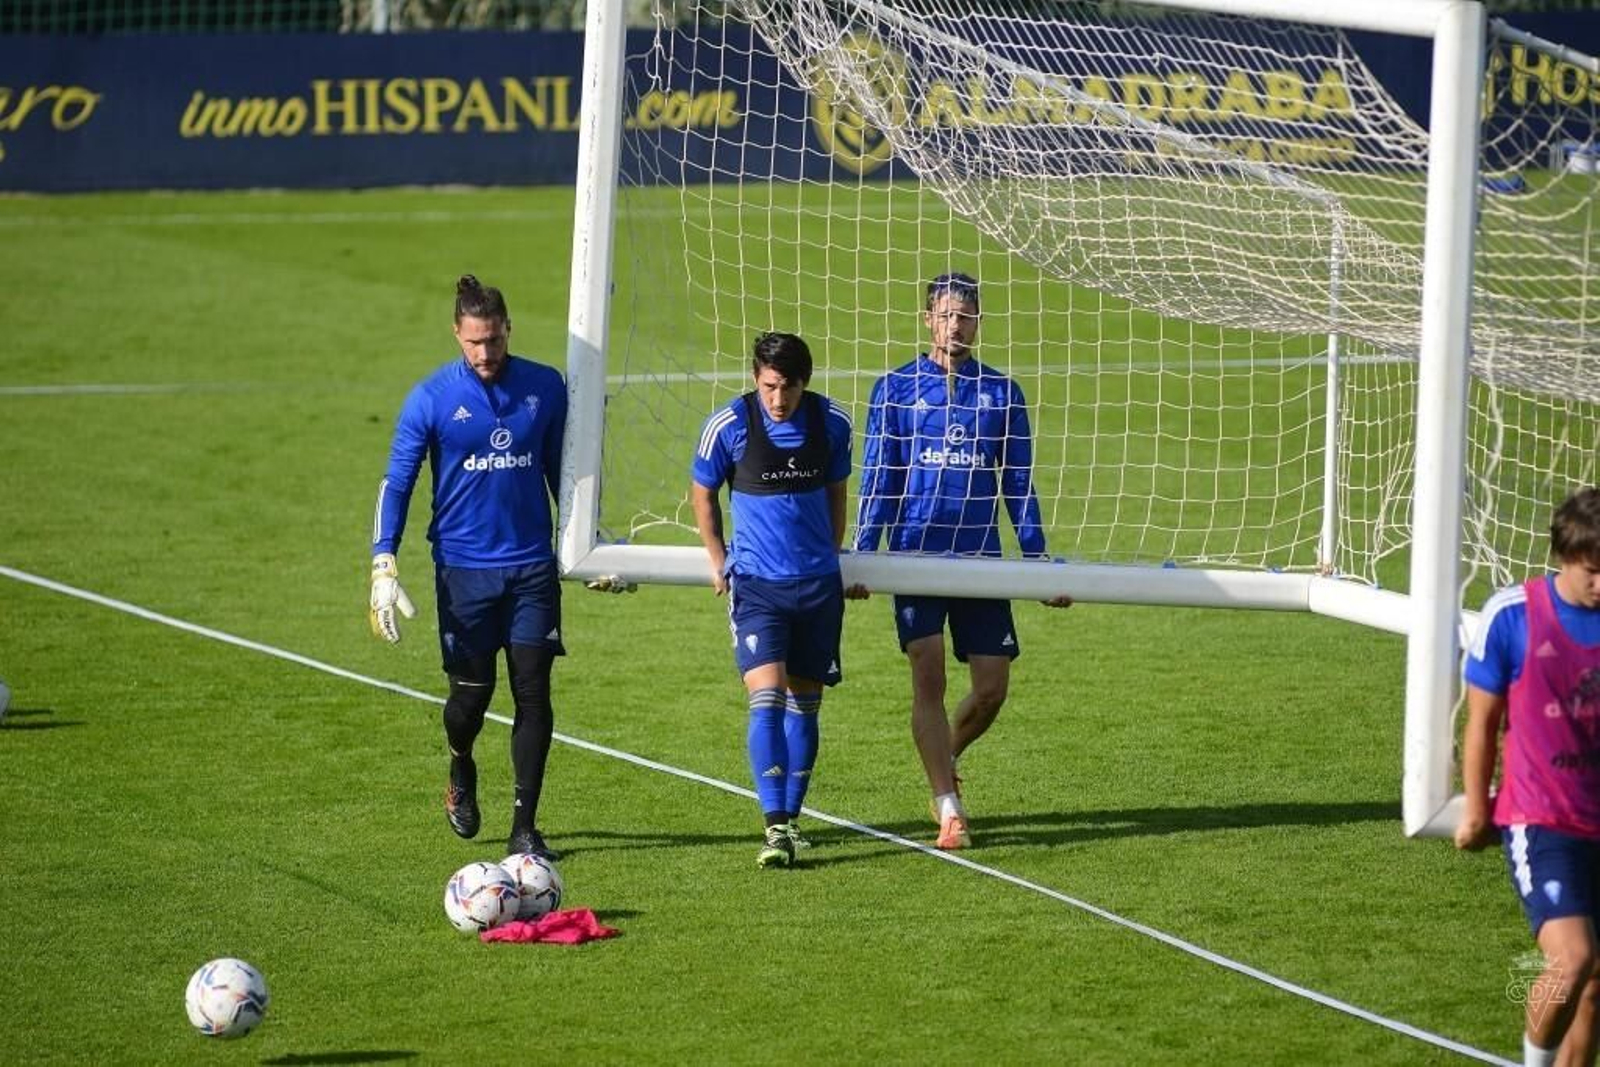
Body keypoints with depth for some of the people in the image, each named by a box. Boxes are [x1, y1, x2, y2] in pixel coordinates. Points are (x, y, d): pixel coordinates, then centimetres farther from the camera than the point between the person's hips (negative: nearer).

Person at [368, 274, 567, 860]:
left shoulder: (545, 388, 2)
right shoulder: (432, 397, -5)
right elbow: (397, 482, -3)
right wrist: (384, 566, -12)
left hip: (532, 567, 2)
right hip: (464, 569, -2)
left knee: (533, 694, -3)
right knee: (472, 692, 1)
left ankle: (525, 827, 4)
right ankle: (461, 770, 36)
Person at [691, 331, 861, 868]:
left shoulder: (831, 422, -2)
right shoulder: (728, 425, -10)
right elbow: (702, 492, 7)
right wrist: (719, 561, 9)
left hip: (818, 582, 3)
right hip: (756, 583, -3)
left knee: (804, 702, 9)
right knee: (767, 697, -16)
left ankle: (790, 817, 22)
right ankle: (775, 827, -19)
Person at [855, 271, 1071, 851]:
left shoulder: (1001, 392, 8)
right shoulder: (895, 389, 4)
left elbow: (1019, 485, 12)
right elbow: (877, 482, 6)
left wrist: (1039, 562, 8)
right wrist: (860, 556, -2)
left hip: (981, 559, 2)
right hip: (915, 553, -2)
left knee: (992, 687, 1)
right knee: (928, 676, -11)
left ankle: (944, 761, 30)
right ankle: (948, 811, -8)